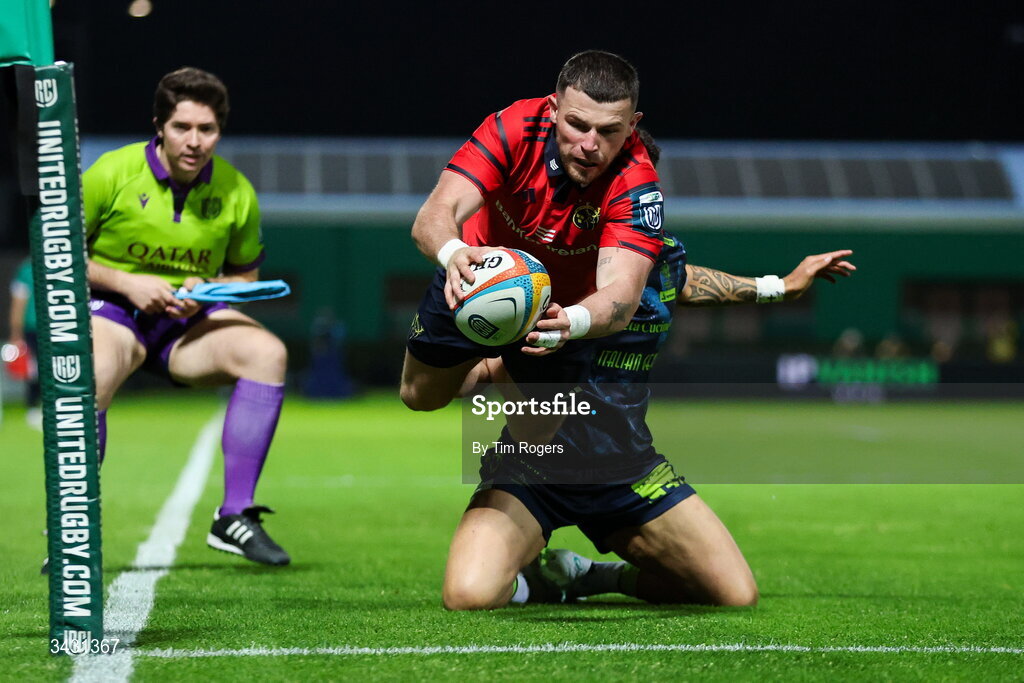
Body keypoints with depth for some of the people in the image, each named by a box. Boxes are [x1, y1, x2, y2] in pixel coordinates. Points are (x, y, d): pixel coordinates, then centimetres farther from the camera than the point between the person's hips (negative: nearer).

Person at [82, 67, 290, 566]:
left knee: (267, 352, -24)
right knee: (90, 379, -36)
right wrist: (126, 283, -16)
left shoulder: (236, 193, -4)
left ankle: (235, 517, -17)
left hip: (190, 320, 3)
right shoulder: (113, 174, -12)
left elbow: (245, 276, 12)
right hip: (112, 309, -3)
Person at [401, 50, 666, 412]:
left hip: (561, 312, -1)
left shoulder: (636, 184, -35)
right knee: (420, 397, 17)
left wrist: (572, 322, -70)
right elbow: (434, 215, -42)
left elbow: (621, 290, -47)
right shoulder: (515, 128, -33)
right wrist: (453, 254, -66)